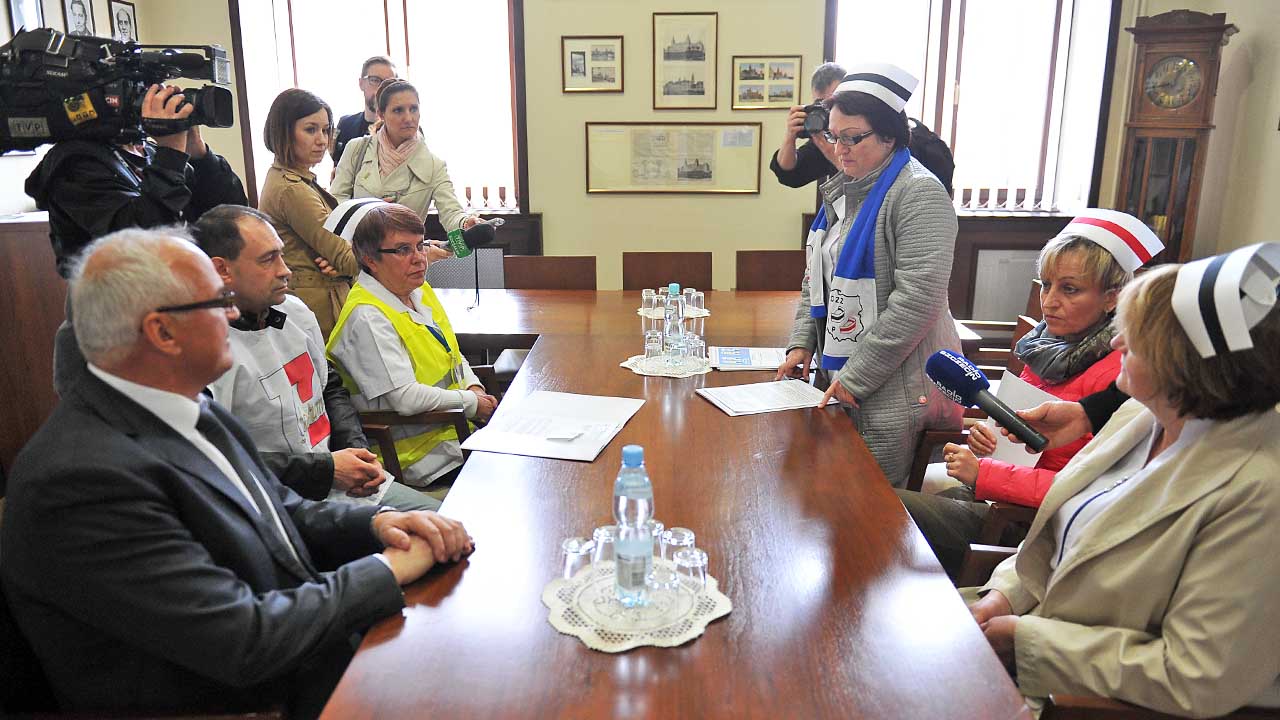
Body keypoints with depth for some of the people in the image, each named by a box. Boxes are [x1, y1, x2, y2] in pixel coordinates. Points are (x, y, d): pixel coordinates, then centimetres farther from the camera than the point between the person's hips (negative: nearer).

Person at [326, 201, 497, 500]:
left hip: (458, 422, 9)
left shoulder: (420, 290, 10)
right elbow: (405, 398, -25)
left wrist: (475, 387, 2)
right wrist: (471, 403, -15)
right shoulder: (367, 318, -19)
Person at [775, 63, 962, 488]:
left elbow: (918, 300, -22)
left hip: (895, 386, -8)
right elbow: (816, 278, 19)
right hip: (840, 377, 8)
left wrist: (855, 377, -20)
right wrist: (802, 342, 5)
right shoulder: (842, 191, 12)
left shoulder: (918, 193, -15)